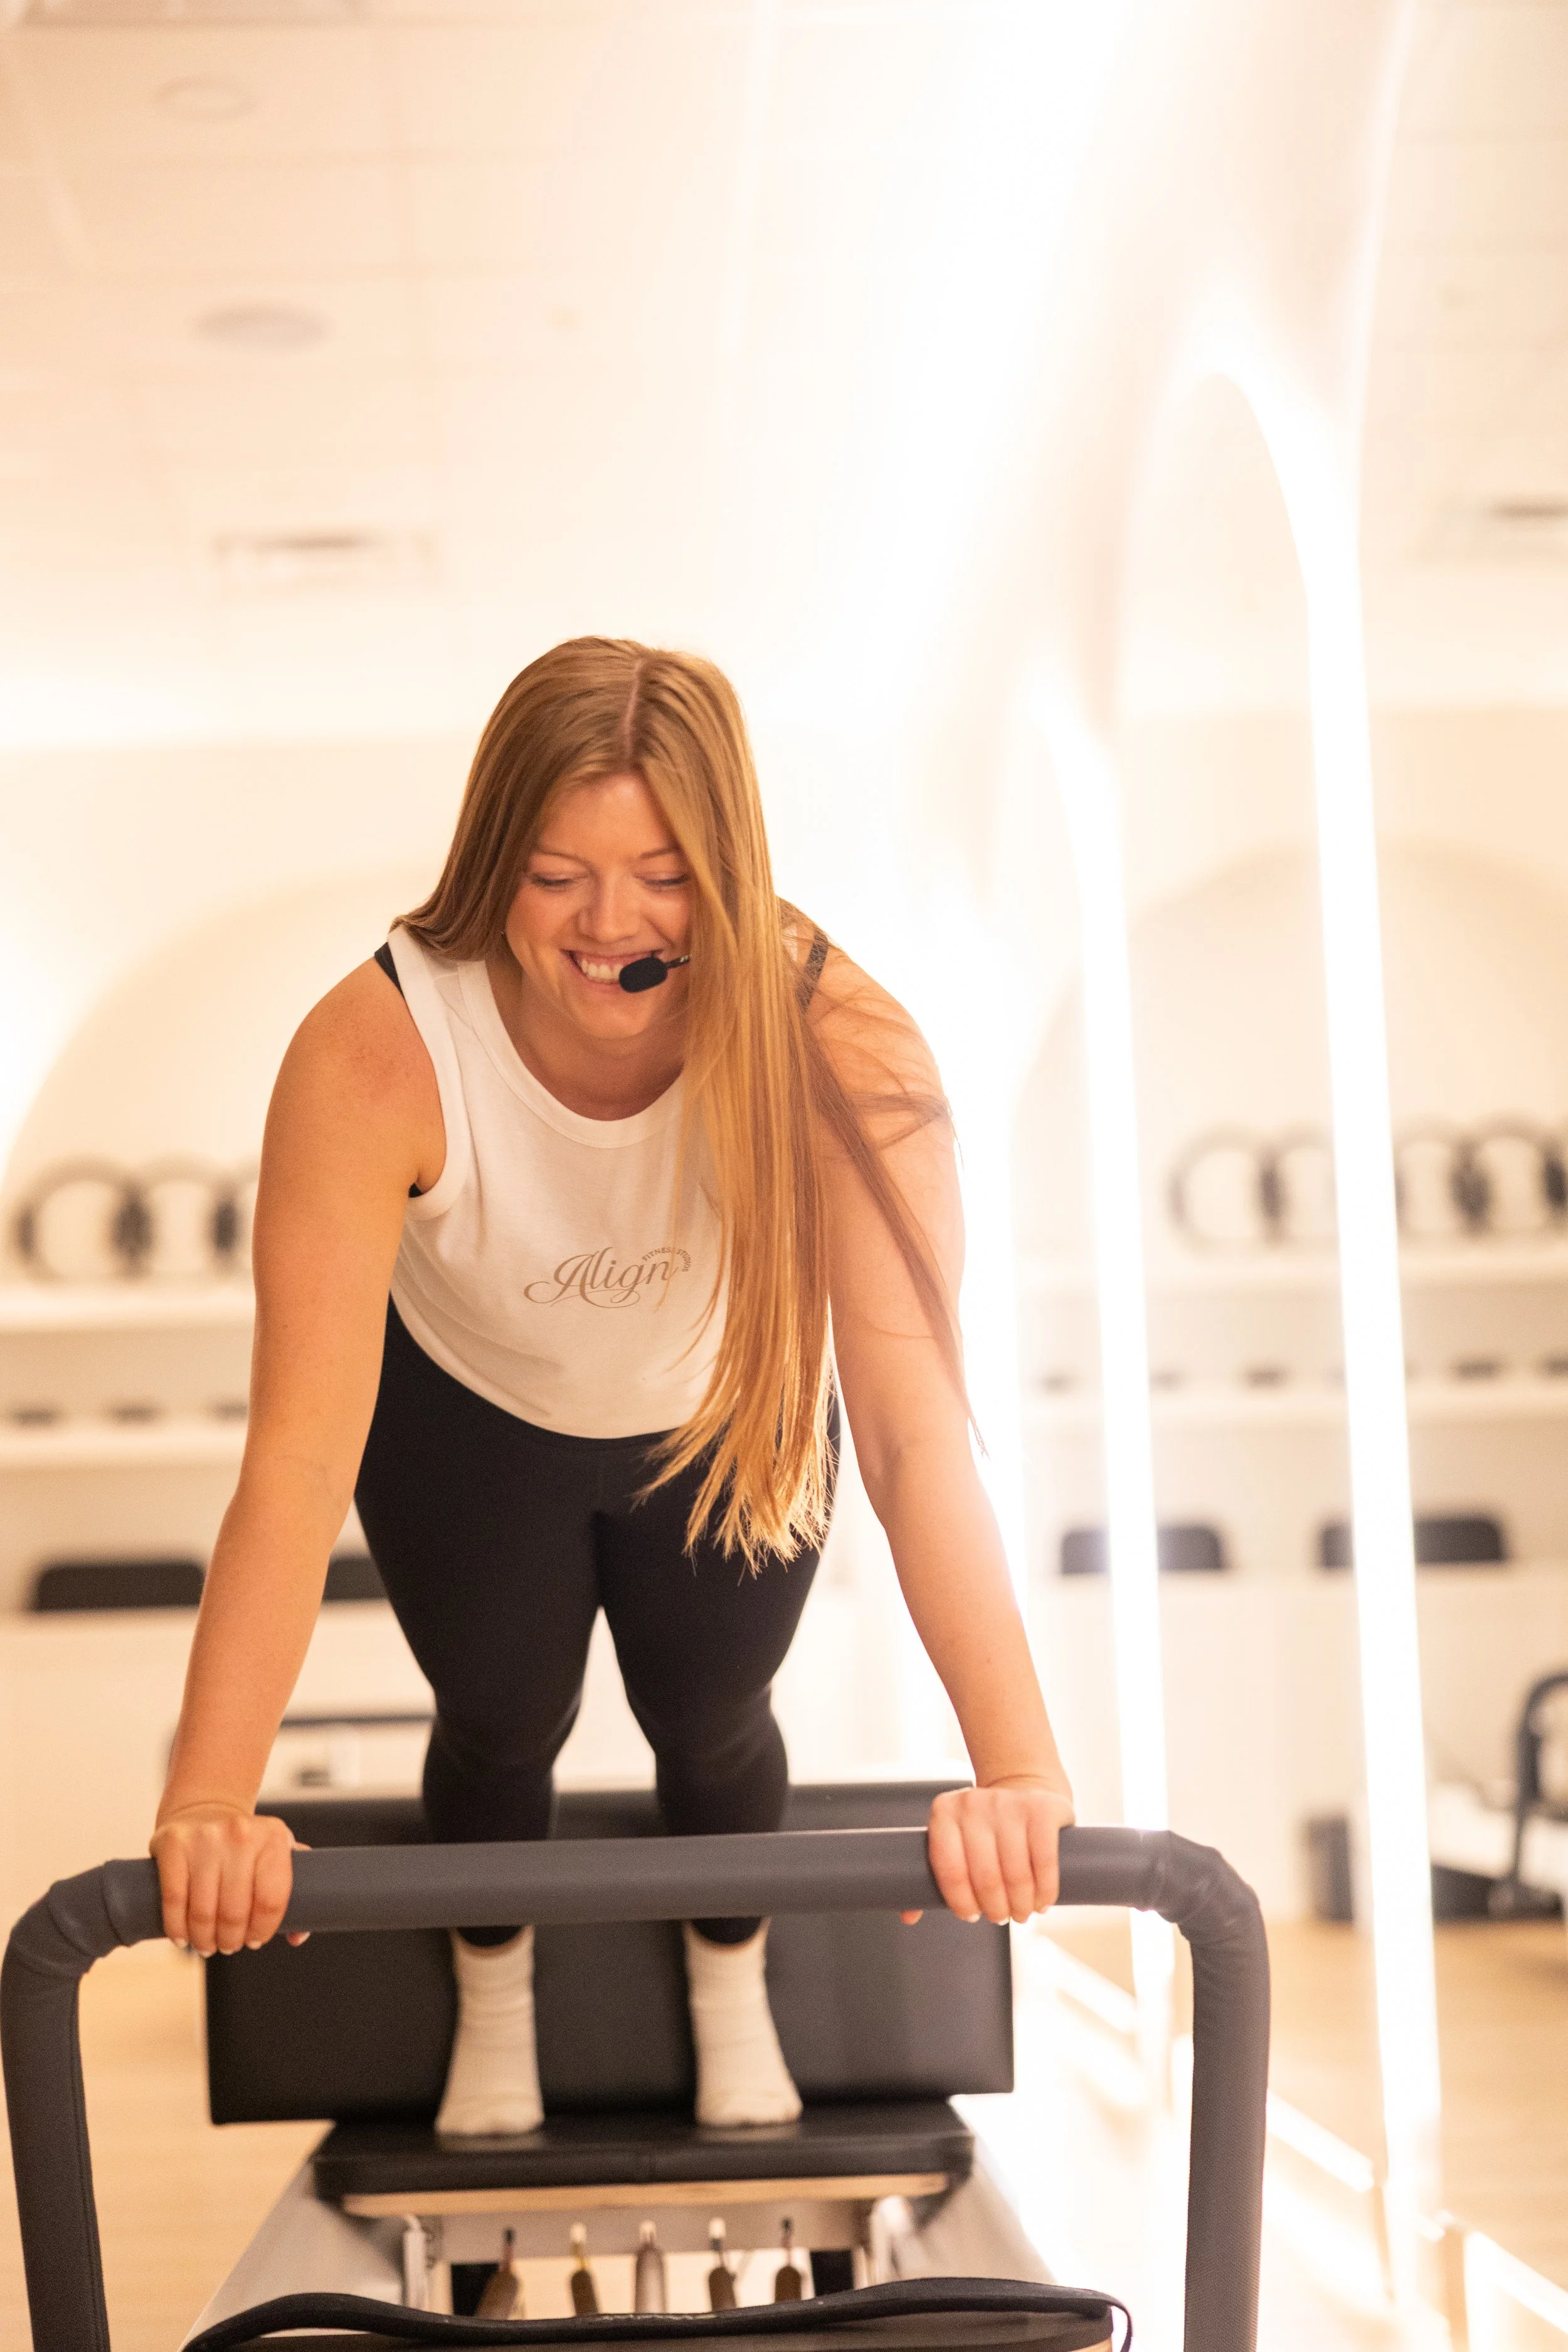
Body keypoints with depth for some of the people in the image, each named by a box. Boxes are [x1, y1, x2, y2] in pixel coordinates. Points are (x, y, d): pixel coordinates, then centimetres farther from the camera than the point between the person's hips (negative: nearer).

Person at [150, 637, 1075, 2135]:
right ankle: (492, 2005, 46)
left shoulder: (831, 1048, -39)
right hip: (469, 1415, 0)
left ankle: (731, 1991, 49)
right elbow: (301, 1452, -42)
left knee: (708, 1719, 12)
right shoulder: (375, 1056, -40)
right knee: (501, 1725, 9)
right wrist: (209, 1806, -48)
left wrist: (1016, 1768, -52)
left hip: (722, 1417, 1)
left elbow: (915, 1422, -44)